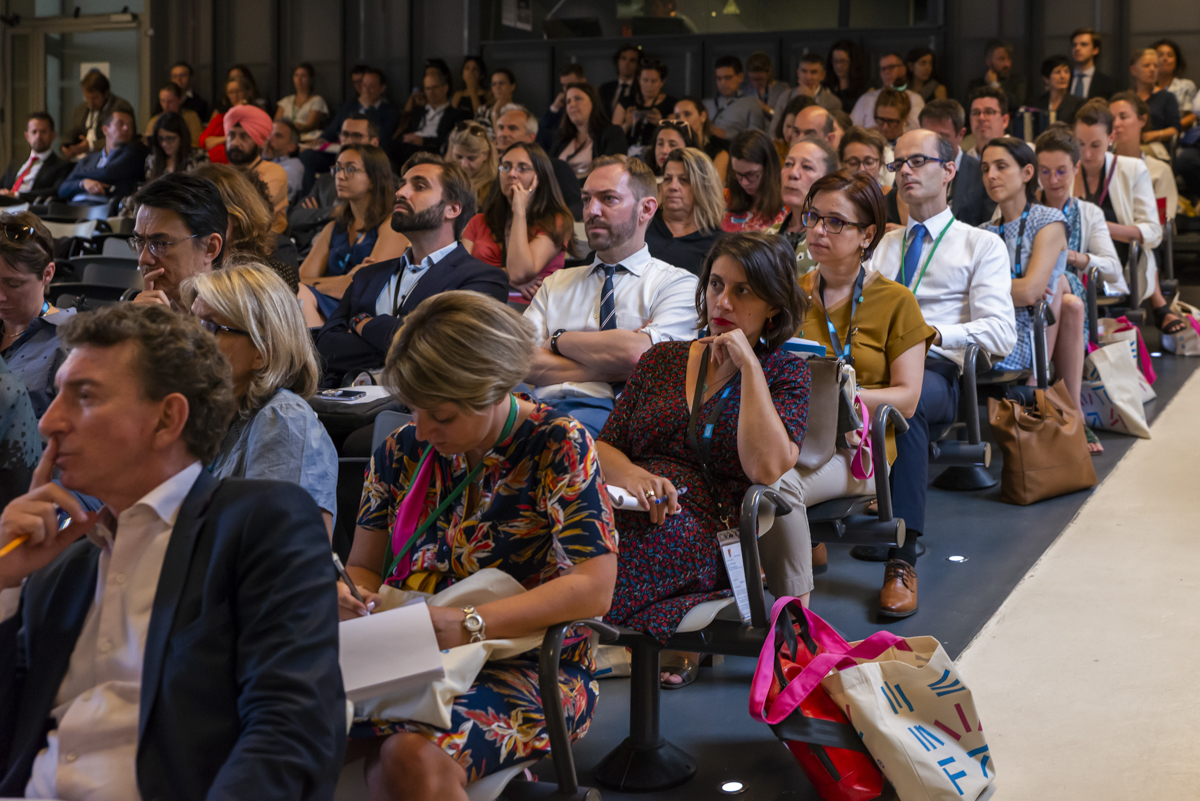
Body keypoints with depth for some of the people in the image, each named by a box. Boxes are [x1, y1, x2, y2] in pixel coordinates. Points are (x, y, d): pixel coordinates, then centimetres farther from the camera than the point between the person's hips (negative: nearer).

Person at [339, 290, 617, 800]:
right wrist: (347, 597, -7)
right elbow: (363, 566, 18)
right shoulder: (402, 451, 10)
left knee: (413, 754, -34)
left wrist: (469, 626, -21)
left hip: (529, 667, -4)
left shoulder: (559, 447, -5)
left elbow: (594, 589, -14)